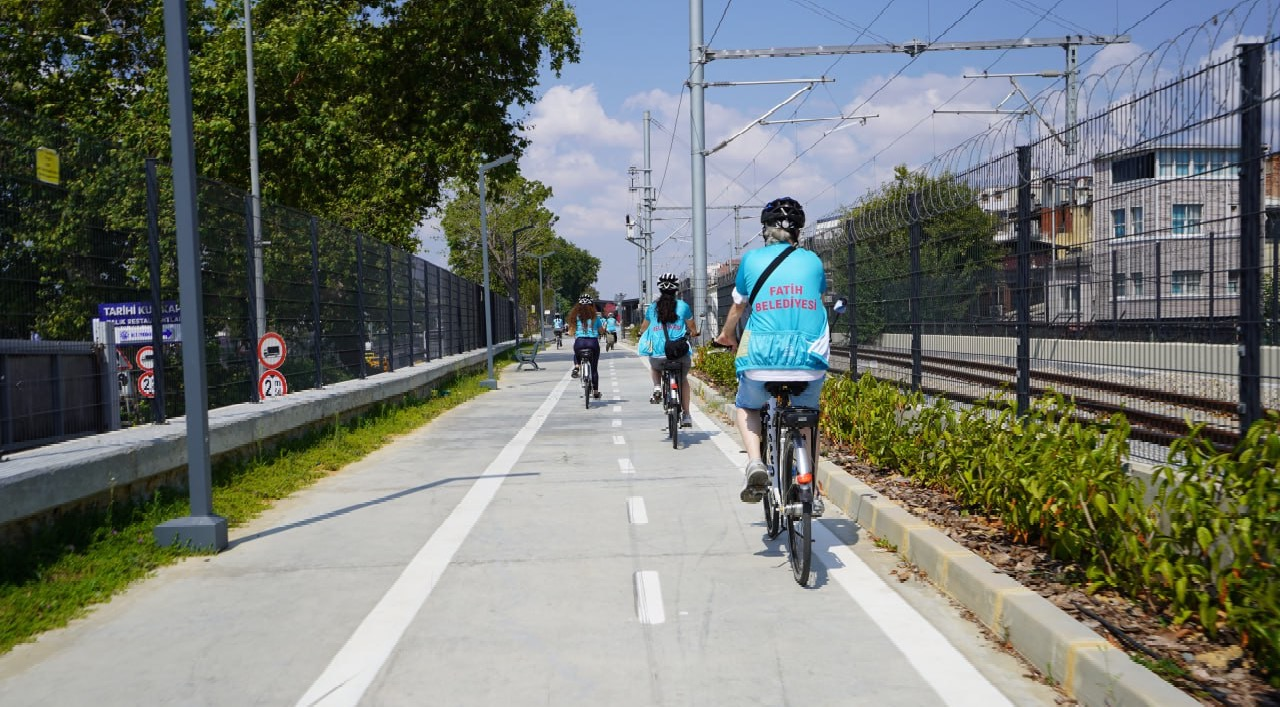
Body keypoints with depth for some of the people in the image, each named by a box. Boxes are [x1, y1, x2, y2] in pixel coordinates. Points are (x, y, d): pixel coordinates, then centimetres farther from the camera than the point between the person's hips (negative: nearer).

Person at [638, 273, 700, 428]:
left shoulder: (652, 307, 9)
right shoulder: (683, 306, 5)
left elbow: (645, 328, 25)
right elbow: (693, 329, 16)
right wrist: (692, 333, 40)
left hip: (658, 353, 1)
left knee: (654, 367, 36)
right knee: (683, 379, 25)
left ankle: (657, 387, 7)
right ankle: (686, 415, 20)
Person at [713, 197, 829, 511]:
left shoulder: (752, 259, 9)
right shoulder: (813, 261, 12)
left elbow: (737, 309, 19)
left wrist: (726, 337, 39)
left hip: (762, 358, -1)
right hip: (810, 359, 2)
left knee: (746, 408, 27)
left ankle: (755, 462, 1)